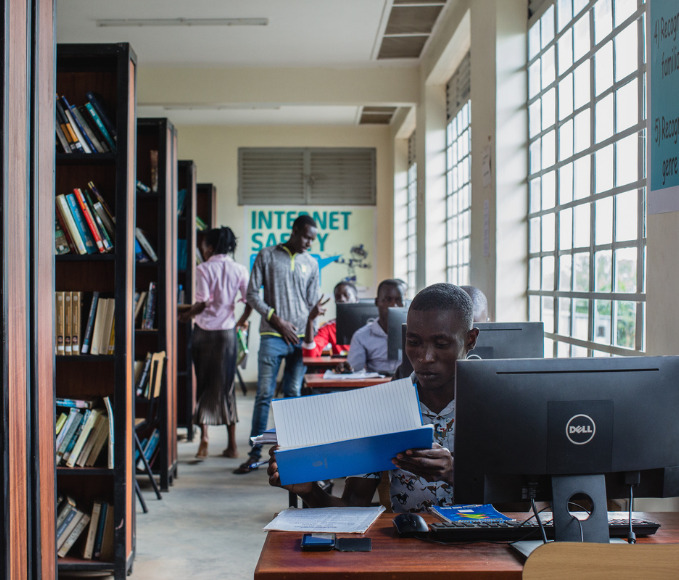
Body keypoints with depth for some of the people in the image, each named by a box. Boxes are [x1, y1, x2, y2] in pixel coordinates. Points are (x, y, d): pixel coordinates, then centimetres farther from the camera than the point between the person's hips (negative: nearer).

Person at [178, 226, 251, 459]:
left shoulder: (204, 269, -8)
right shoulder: (239, 270, 2)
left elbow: (203, 303, -14)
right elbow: (250, 301, 1)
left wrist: (186, 315, 3)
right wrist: (242, 320, 19)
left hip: (204, 331, -3)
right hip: (227, 331, 3)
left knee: (203, 384, 8)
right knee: (226, 385, 10)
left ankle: (204, 439, 0)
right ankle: (231, 444, 11)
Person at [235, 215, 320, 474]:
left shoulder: (311, 264, 15)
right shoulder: (267, 256, 5)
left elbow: (312, 304, 14)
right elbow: (252, 294, 3)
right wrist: (277, 320, -6)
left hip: (300, 338, 3)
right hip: (272, 336, -3)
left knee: (293, 394, 4)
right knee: (264, 394, -5)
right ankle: (255, 453, -1)